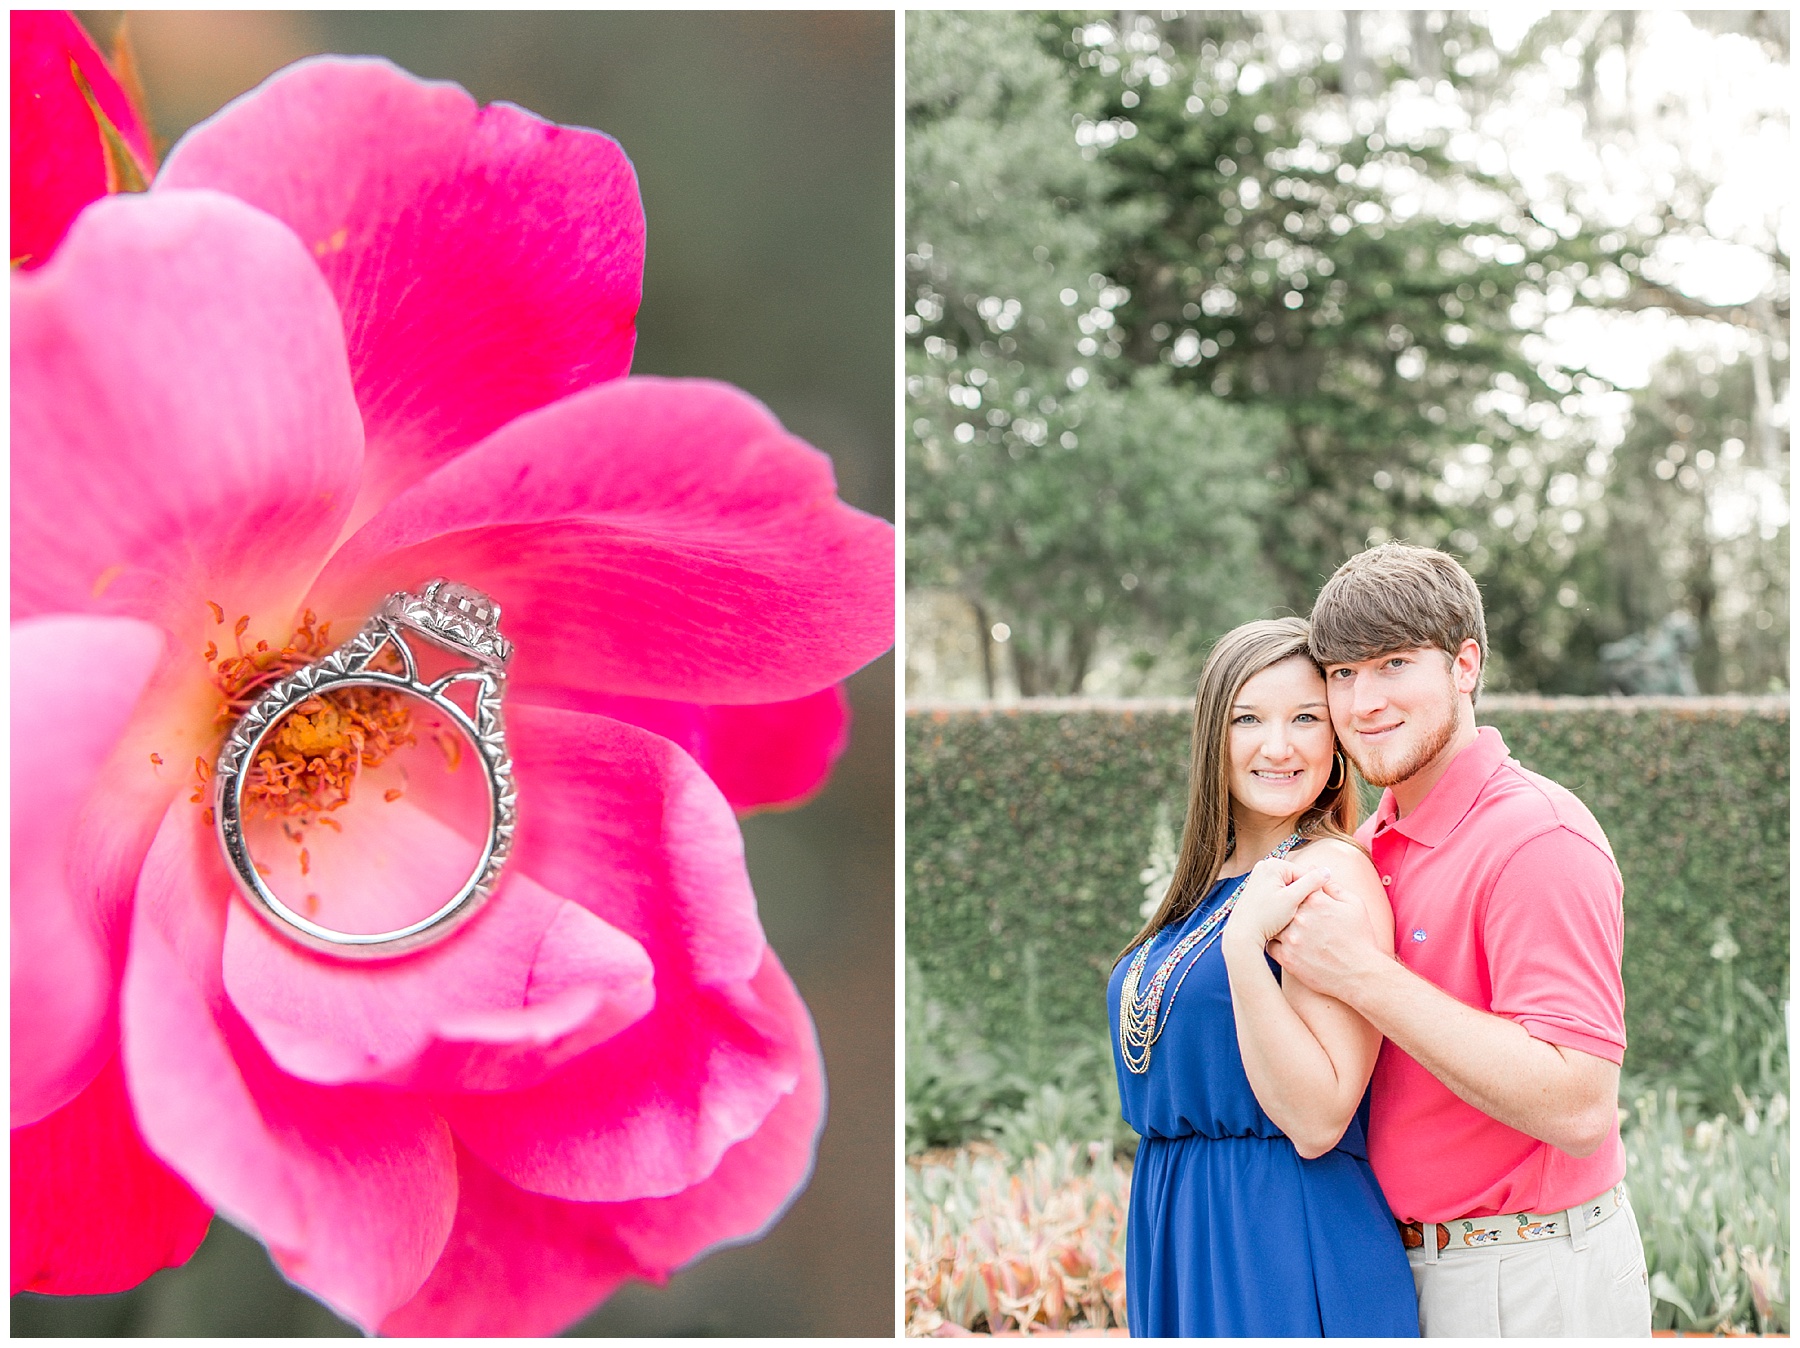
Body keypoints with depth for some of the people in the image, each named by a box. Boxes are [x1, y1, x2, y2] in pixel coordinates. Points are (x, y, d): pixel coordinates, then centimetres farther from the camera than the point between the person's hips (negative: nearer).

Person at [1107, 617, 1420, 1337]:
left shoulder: (1331, 873, -13)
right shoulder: (1206, 886, 10)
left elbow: (1316, 1122, -21)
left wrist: (1244, 944, -27)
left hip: (1290, 1250, -7)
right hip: (1173, 1228, 7)